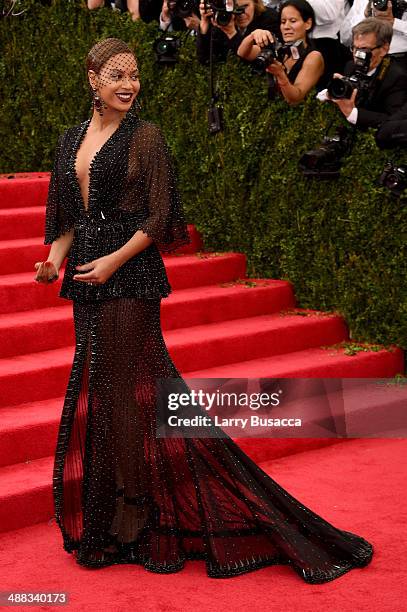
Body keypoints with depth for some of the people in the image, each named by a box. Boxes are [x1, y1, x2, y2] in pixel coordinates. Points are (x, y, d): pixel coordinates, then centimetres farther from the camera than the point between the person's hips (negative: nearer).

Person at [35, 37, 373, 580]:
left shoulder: (144, 137, -5)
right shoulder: (72, 140, 13)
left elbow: (158, 217, -9)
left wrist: (113, 261, -16)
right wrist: (56, 257, -1)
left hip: (131, 275, -6)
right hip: (87, 275, 7)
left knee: (121, 388, -4)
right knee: (95, 387, 10)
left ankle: (132, 515, 8)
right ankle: (108, 515, 22)